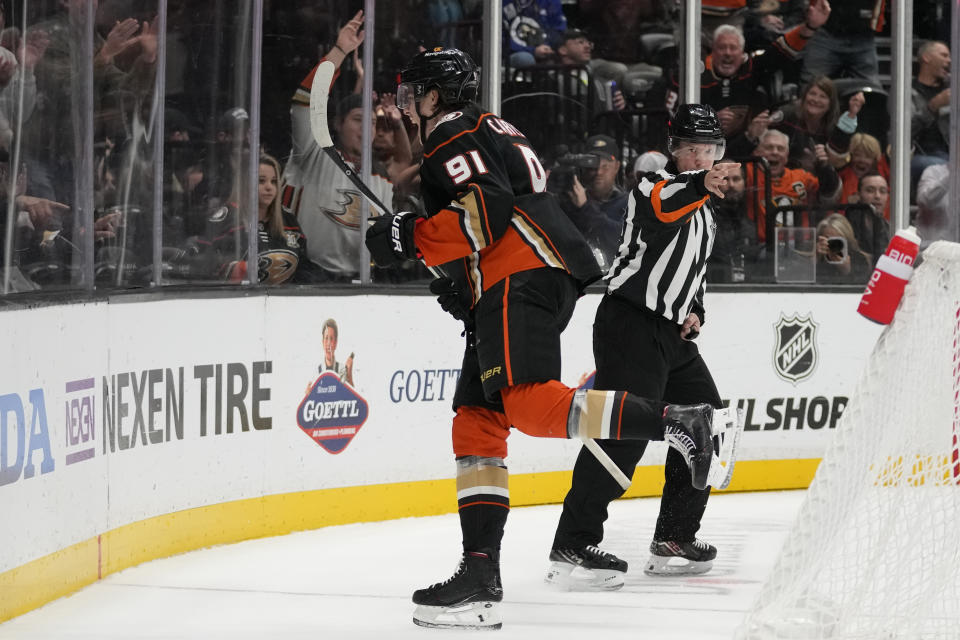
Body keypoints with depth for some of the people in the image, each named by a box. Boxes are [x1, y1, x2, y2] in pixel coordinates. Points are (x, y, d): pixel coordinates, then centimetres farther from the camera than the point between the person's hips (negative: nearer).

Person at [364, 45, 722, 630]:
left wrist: (412, 238, -13)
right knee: (476, 423, 6)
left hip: (525, 279, -11)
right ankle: (481, 576, 1)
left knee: (527, 402, -26)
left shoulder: (456, 139, -2)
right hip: (505, 290, 11)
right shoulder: (489, 133, 30)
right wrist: (462, 281, 26)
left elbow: (486, 207, -18)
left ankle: (677, 424, -30)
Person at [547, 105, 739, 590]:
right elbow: (659, 206, -31)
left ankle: (673, 540, 21)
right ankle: (571, 549, -23)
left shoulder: (702, 210, 21)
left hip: (671, 332, 10)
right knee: (624, 429, -20)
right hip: (631, 323, -10)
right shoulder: (657, 181, -6)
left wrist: (694, 310, 12)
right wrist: (699, 185, -49)